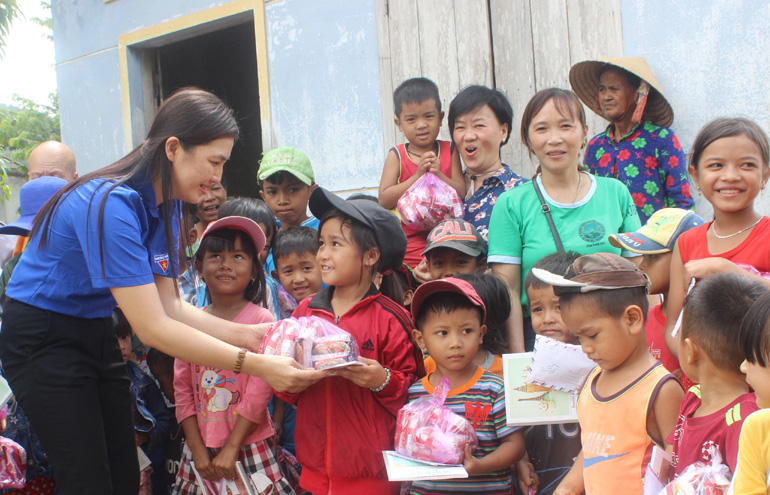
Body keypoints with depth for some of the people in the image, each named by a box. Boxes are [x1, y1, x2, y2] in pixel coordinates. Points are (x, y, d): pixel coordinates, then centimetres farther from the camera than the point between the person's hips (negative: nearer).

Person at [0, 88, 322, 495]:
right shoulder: (113, 205, -29)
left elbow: (169, 306, 1)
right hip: (44, 339, -9)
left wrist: (247, 334, -11)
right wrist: (257, 366, -31)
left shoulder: (163, 206, 0)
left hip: (96, 335, 9)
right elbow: (152, 328, -31)